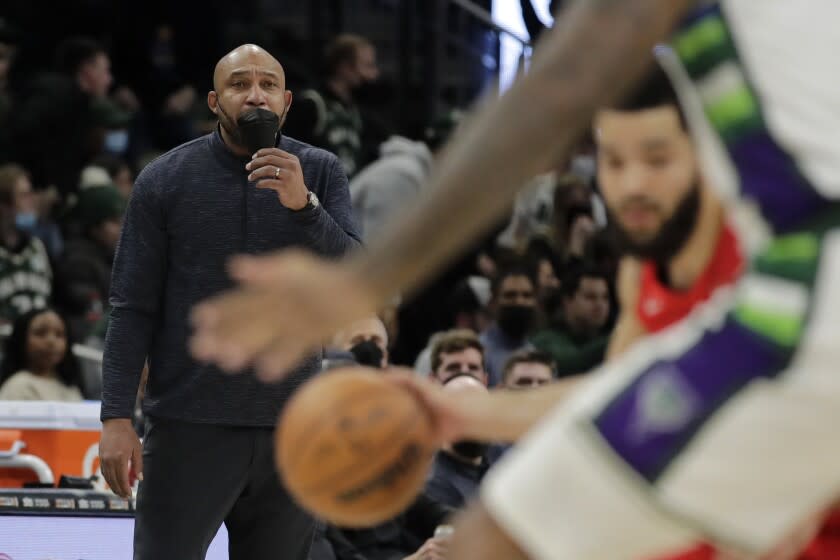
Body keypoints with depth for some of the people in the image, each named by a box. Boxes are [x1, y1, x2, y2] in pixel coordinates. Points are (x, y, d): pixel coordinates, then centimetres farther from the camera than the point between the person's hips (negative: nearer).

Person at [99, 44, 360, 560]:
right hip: (189, 424, -2)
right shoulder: (165, 181, 0)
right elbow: (133, 308, -1)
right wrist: (117, 418, -8)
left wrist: (304, 206, -23)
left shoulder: (321, 174, 4)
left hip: (291, 427, 2)